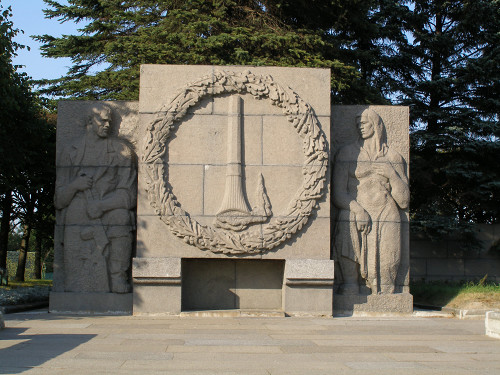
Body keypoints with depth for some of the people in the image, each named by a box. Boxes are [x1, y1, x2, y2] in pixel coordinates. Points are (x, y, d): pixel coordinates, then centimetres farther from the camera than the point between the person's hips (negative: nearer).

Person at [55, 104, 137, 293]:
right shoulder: (70, 153, 16)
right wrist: (74, 185, -5)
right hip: (78, 228, 2)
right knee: (78, 286, -8)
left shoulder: (121, 151, 11)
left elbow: (128, 194, 4)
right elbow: (59, 200, 15)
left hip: (113, 227, -1)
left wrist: (101, 205, -9)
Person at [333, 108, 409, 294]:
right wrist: (359, 210, -13)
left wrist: (392, 175, -2)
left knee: (384, 284, -6)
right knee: (350, 277, -12)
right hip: (353, 223, -1)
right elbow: (338, 195, 3)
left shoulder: (393, 158, 15)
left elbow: (404, 201, 11)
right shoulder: (346, 153, 11)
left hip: (386, 223, 1)